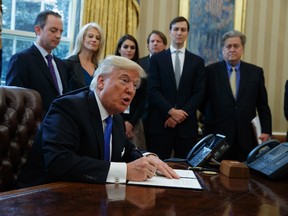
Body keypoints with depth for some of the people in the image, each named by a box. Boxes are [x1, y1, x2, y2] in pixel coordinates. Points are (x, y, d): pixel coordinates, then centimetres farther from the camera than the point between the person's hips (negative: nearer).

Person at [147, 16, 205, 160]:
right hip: (161, 122, -1)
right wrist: (171, 111, -14)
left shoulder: (197, 61, 10)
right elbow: (153, 90, -2)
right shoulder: (157, 59, 7)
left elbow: (199, 93, 3)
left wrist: (182, 113, -10)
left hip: (187, 124, 1)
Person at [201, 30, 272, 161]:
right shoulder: (211, 71, 3)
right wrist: (210, 119, 2)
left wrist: (266, 131, 3)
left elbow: (263, 105, 9)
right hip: (217, 136, -1)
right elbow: (202, 101, 9)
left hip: (247, 138, 2)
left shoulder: (256, 72, 9)